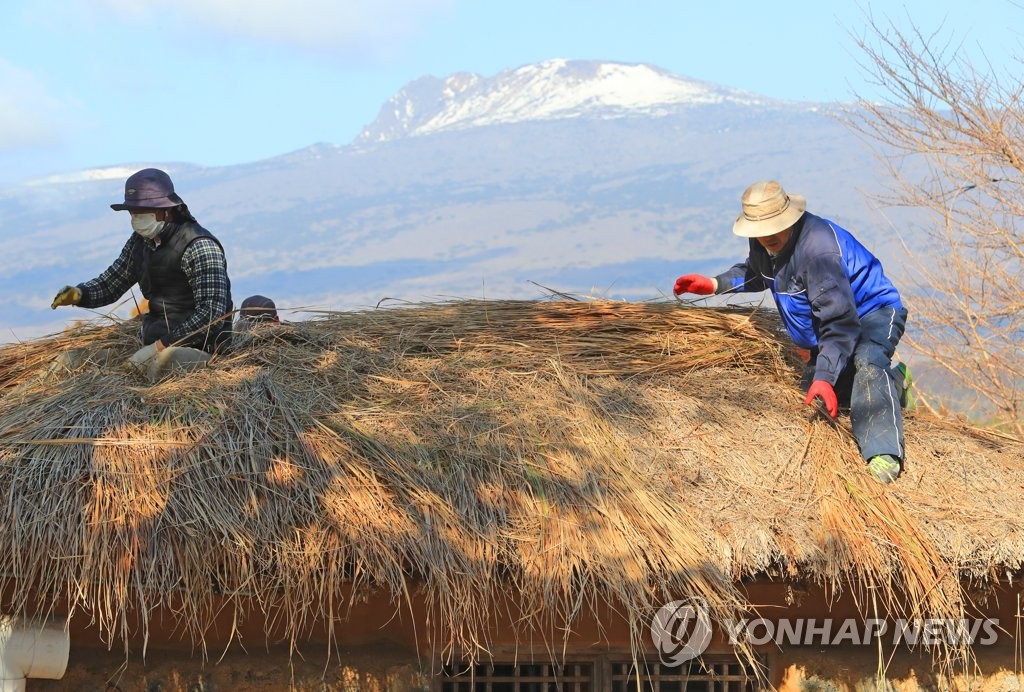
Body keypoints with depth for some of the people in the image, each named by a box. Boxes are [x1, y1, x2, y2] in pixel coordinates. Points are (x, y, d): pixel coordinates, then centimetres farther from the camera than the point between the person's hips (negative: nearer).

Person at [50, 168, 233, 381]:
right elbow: (111, 283, 19)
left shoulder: (199, 247, -17)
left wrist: (162, 346, -29)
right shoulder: (140, 242, 8)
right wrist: (79, 294, -4)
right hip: (156, 336, 9)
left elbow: (212, 314, -25)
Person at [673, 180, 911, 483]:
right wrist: (715, 284, 5)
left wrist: (824, 377, -43)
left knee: (867, 360, -41)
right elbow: (755, 271, 22)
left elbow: (838, 319, -38)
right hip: (826, 329, 10)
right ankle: (892, 383, 31)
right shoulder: (764, 243, -6)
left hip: (874, 313, -10)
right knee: (810, 387, 17)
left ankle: (883, 454, -52)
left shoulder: (818, 247, -36)